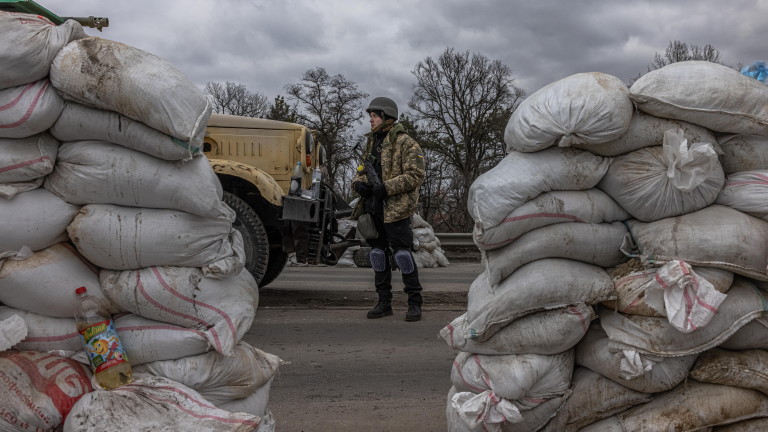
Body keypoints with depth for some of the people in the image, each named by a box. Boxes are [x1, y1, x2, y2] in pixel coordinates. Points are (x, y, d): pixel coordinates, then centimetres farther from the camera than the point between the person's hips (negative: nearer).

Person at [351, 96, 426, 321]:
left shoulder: (406, 143, -6)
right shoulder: (372, 143, 18)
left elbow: (416, 175, -14)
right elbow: (361, 171, 22)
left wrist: (386, 187, -21)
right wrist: (359, 183, -2)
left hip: (396, 208, -8)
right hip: (373, 208, 8)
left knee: (401, 252, -7)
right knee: (378, 252, 10)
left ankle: (415, 302, 5)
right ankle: (384, 301, 20)